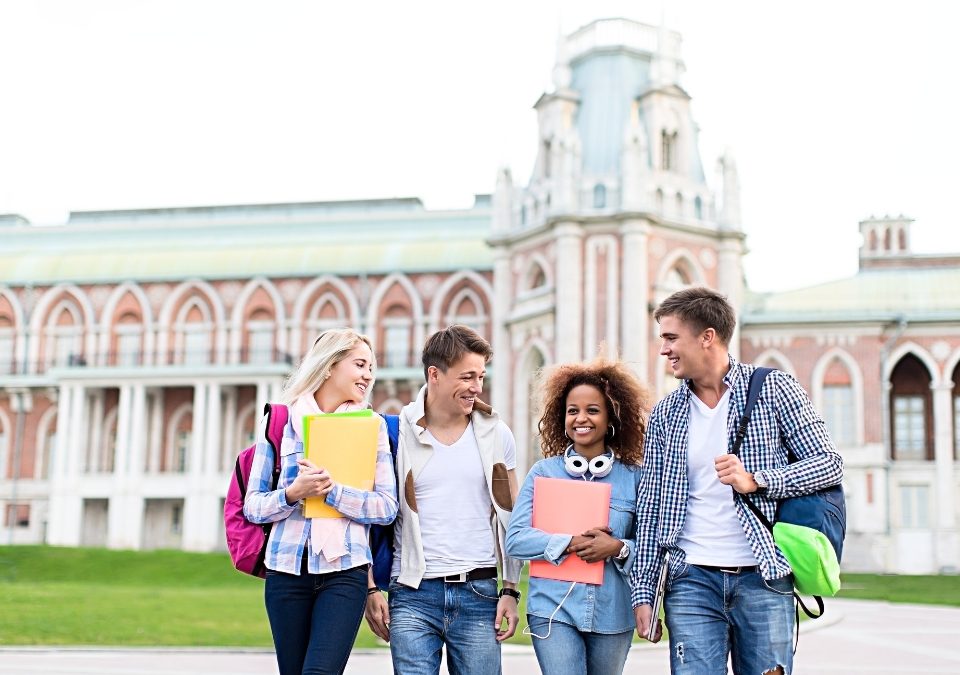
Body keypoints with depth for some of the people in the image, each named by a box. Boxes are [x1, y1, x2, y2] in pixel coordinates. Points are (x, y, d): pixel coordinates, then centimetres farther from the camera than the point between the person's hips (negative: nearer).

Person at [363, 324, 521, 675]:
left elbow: (510, 519, 10)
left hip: (478, 593, 2)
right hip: (413, 595, -1)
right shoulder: (397, 433, -1)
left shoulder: (496, 435, 6)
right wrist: (370, 589, -1)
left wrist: (511, 591, 5)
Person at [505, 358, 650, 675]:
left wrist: (618, 548, -18)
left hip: (612, 614, 2)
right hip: (553, 611, -1)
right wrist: (571, 543, -16)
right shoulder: (544, 472, 1)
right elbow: (515, 539, -6)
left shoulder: (633, 477, 2)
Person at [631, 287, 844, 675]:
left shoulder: (773, 389, 1)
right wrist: (642, 591, 5)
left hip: (764, 580, -2)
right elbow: (650, 508, 10)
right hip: (692, 581, 2)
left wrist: (755, 480, -15)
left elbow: (829, 464, -1)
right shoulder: (665, 415, 9)